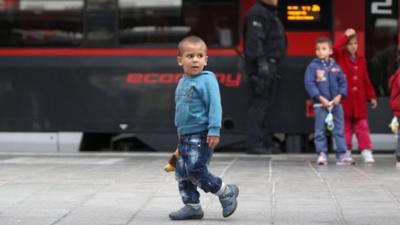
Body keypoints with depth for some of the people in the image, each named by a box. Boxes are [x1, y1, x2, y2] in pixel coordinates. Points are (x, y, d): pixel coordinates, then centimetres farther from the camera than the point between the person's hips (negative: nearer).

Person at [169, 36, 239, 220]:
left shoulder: (207, 80, -12)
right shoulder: (182, 82, 13)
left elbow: (215, 106, -18)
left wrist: (214, 130, -25)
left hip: (201, 136, -8)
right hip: (185, 136, 8)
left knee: (195, 170, -13)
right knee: (182, 172, 8)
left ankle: (226, 193, 4)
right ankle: (192, 205, 18)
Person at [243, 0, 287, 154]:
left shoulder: (270, 13, 22)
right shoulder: (257, 13, -11)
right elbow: (255, 39, -21)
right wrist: (261, 60, -29)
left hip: (270, 66, 10)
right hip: (262, 66, -10)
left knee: (266, 105, 12)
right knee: (259, 104, -11)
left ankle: (267, 142, 16)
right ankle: (254, 143, -11)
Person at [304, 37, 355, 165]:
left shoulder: (335, 67, 6)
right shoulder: (313, 67, -5)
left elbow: (343, 82, 9)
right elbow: (309, 84, -10)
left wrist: (339, 96, -7)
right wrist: (320, 98, -16)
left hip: (336, 103, 3)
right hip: (320, 104, -3)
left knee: (339, 130, 4)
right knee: (320, 131, 0)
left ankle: (342, 155, 7)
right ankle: (322, 155, 7)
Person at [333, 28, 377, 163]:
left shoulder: (361, 60, 11)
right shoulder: (340, 57, 2)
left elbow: (366, 80, 14)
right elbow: (336, 47, -21)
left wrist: (371, 96, 12)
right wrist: (346, 35, -17)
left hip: (359, 101, 2)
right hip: (345, 100, -2)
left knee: (362, 127, 1)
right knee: (346, 127, 4)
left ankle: (366, 152, 1)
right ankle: (346, 153, 10)